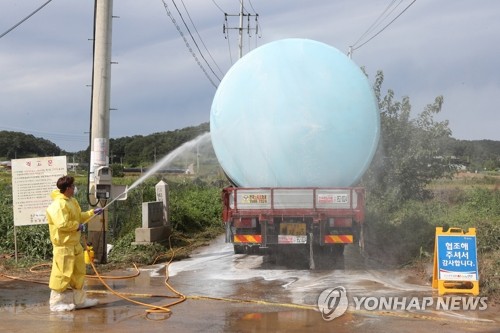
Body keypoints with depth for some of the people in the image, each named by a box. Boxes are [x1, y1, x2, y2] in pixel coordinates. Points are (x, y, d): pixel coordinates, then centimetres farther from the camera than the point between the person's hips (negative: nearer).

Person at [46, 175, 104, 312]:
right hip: (64, 245, -10)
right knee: (62, 274, -2)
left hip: (74, 244, 10)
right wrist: (77, 225, -16)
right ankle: (56, 302, 9)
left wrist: (92, 212, 16)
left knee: (79, 272, 16)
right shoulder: (58, 204, -21)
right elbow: (62, 224, -29)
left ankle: (80, 300, 27)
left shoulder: (71, 201, 12)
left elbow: (79, 217, 23)